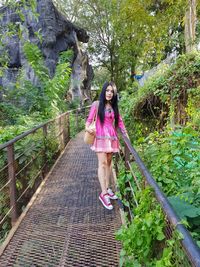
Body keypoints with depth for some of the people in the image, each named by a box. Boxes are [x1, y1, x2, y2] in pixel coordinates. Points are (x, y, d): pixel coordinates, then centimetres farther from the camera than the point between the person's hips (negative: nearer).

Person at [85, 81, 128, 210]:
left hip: (112, 137, 5)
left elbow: (119, 121, 16)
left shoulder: (114, 106, 12)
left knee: (109, 162, 9)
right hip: (101, 137, -4)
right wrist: (87, 127, -22)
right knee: (102, 163, -9)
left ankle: (107, 188, 21)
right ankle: (104, 193, -6)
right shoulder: (97, 104, -1)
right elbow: (90, 119, -2)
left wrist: (125, 133, 8)